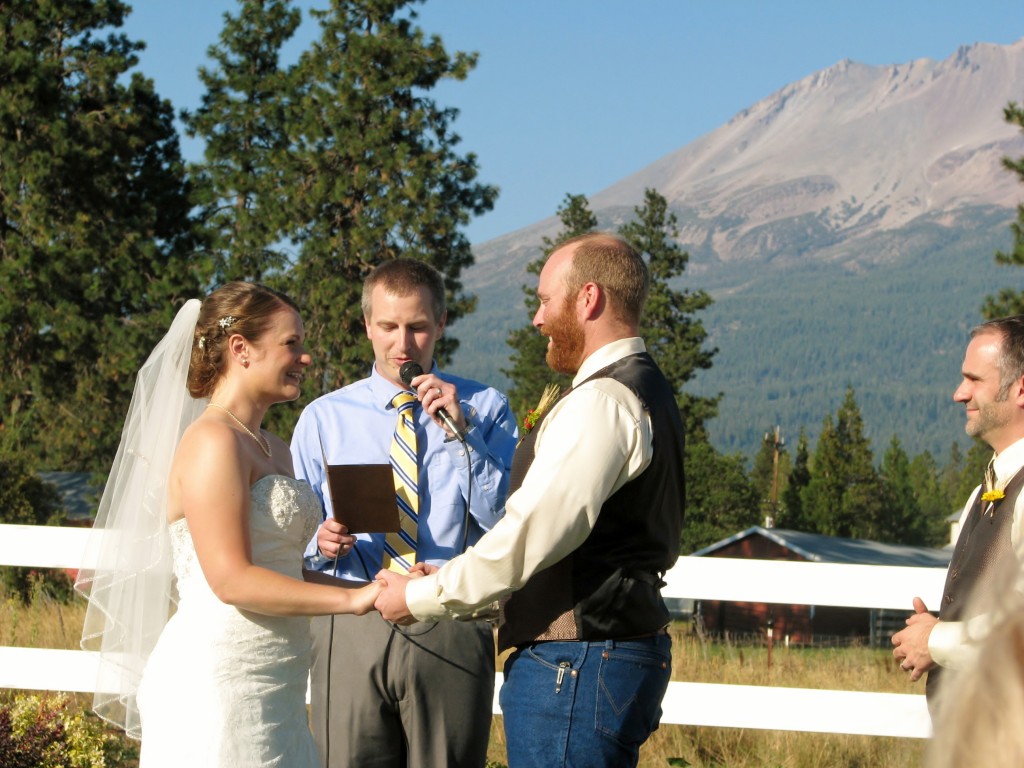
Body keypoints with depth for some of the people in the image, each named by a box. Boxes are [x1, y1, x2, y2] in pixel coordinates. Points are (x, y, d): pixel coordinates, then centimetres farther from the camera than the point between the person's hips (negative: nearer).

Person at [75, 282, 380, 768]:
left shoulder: (273, 450, 18)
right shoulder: (212, 441, -11)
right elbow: (232, 580, -18)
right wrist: (353, 598, -16)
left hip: (269, 690, 9)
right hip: (217, 685, -9)